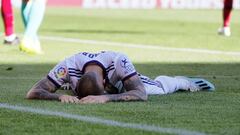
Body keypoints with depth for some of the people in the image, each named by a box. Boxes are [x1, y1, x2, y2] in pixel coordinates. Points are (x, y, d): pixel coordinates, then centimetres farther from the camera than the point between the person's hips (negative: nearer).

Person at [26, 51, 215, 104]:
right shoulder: (70, 66, -49)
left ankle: (185, 82, 55)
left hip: (119, 82, -1)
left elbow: (141, 94, -54)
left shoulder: (118, 61, -50)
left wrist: (105, 98, -68)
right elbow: (32, 93, -49)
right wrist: (60, 96, -68)